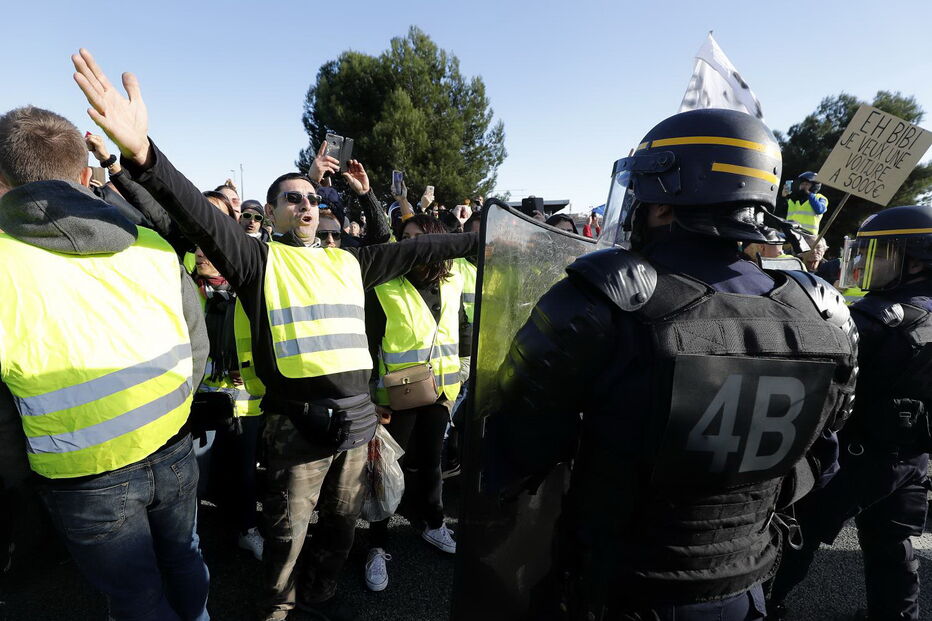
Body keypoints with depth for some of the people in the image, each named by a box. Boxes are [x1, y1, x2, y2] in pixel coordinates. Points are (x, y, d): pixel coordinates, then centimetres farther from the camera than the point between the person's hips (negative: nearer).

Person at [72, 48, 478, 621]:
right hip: (299, 419, -5)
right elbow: (201, 216, -18)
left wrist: (478, 241, 14)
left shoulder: (347, 261, 12)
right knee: (289, 528, 12)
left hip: (357, 415, 5)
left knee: (344, 518, 21)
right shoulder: (259, 258, -2)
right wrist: (143, 153, -34)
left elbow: (413, 250, 13)